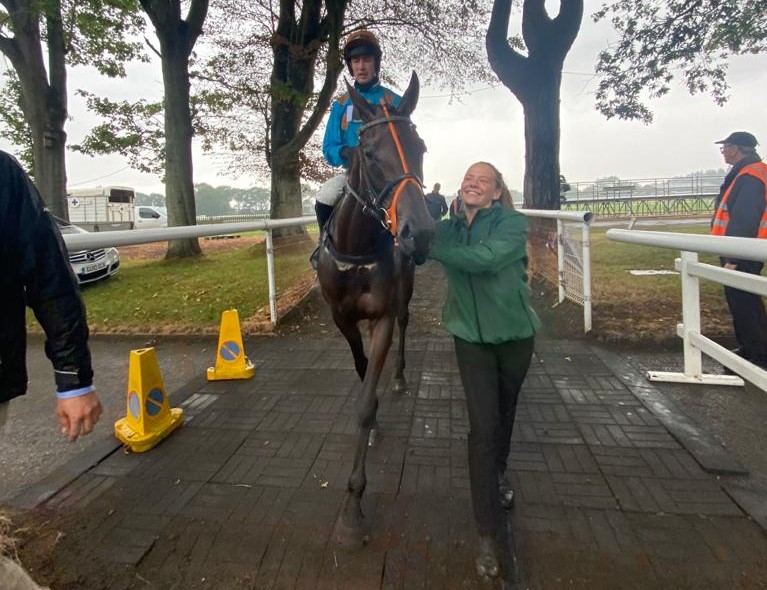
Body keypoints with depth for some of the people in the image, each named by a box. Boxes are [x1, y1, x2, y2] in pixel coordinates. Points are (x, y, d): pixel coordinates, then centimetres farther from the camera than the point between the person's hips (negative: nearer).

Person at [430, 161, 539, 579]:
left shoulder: (513, 224, -12)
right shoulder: (447, 228, 1)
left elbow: (486, 258, -30)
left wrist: (433, 247, -32)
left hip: (514, 333, 0)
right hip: (471, 337, 1)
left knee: (505, 415, 20)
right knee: (482, 426, -5)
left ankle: (498, 473, 52)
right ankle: (490, 535, 5)